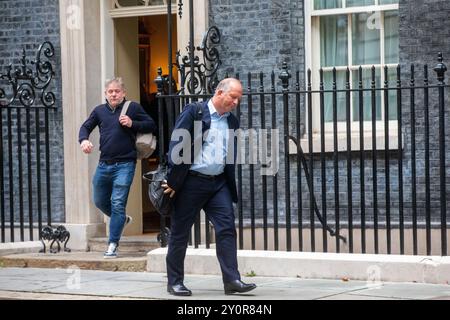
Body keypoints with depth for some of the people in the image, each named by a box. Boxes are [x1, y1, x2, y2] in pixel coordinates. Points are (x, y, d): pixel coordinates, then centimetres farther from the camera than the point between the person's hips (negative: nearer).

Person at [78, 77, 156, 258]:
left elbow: (151, 126, 1)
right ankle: (122, 219, 44)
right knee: (100, 201, 17)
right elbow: (86, 127, 16)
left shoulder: (133, 108, 0)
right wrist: (84, 140, -5)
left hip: (125, 164, -5)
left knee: (117, 203, -10)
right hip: (104, 164, 5)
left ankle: (113, 245, -4)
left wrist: (132, 124, -13)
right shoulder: (100, 111, 9)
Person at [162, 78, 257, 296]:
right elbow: (176, 146, -10)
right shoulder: (194, 112, -6)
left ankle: (231, 280, -8)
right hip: (192, 181, -5)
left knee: (227, 228, -6)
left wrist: (231, 187, 11)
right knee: (180, 233, 3)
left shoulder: (232, 122, 13)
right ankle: (175, 282, 12)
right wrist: (173, 181, -13)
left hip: (218, 183, 5)